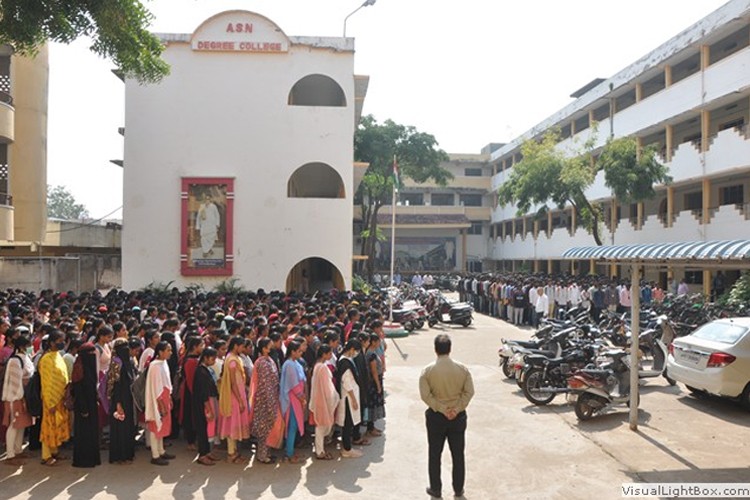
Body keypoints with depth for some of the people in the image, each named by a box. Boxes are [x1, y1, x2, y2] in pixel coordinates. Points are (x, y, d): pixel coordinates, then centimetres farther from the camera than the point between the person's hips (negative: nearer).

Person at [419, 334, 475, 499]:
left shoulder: (428, 370, -12)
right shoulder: (462, 369, -7)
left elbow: (425, 395, -16)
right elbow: (469, 392, -9)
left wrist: (442, 410, -13)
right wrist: (457, 409, -11)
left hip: (436, 416, -1)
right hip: (458, 417, 2)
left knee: (435, 455, 13)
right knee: (458, 454, 15)